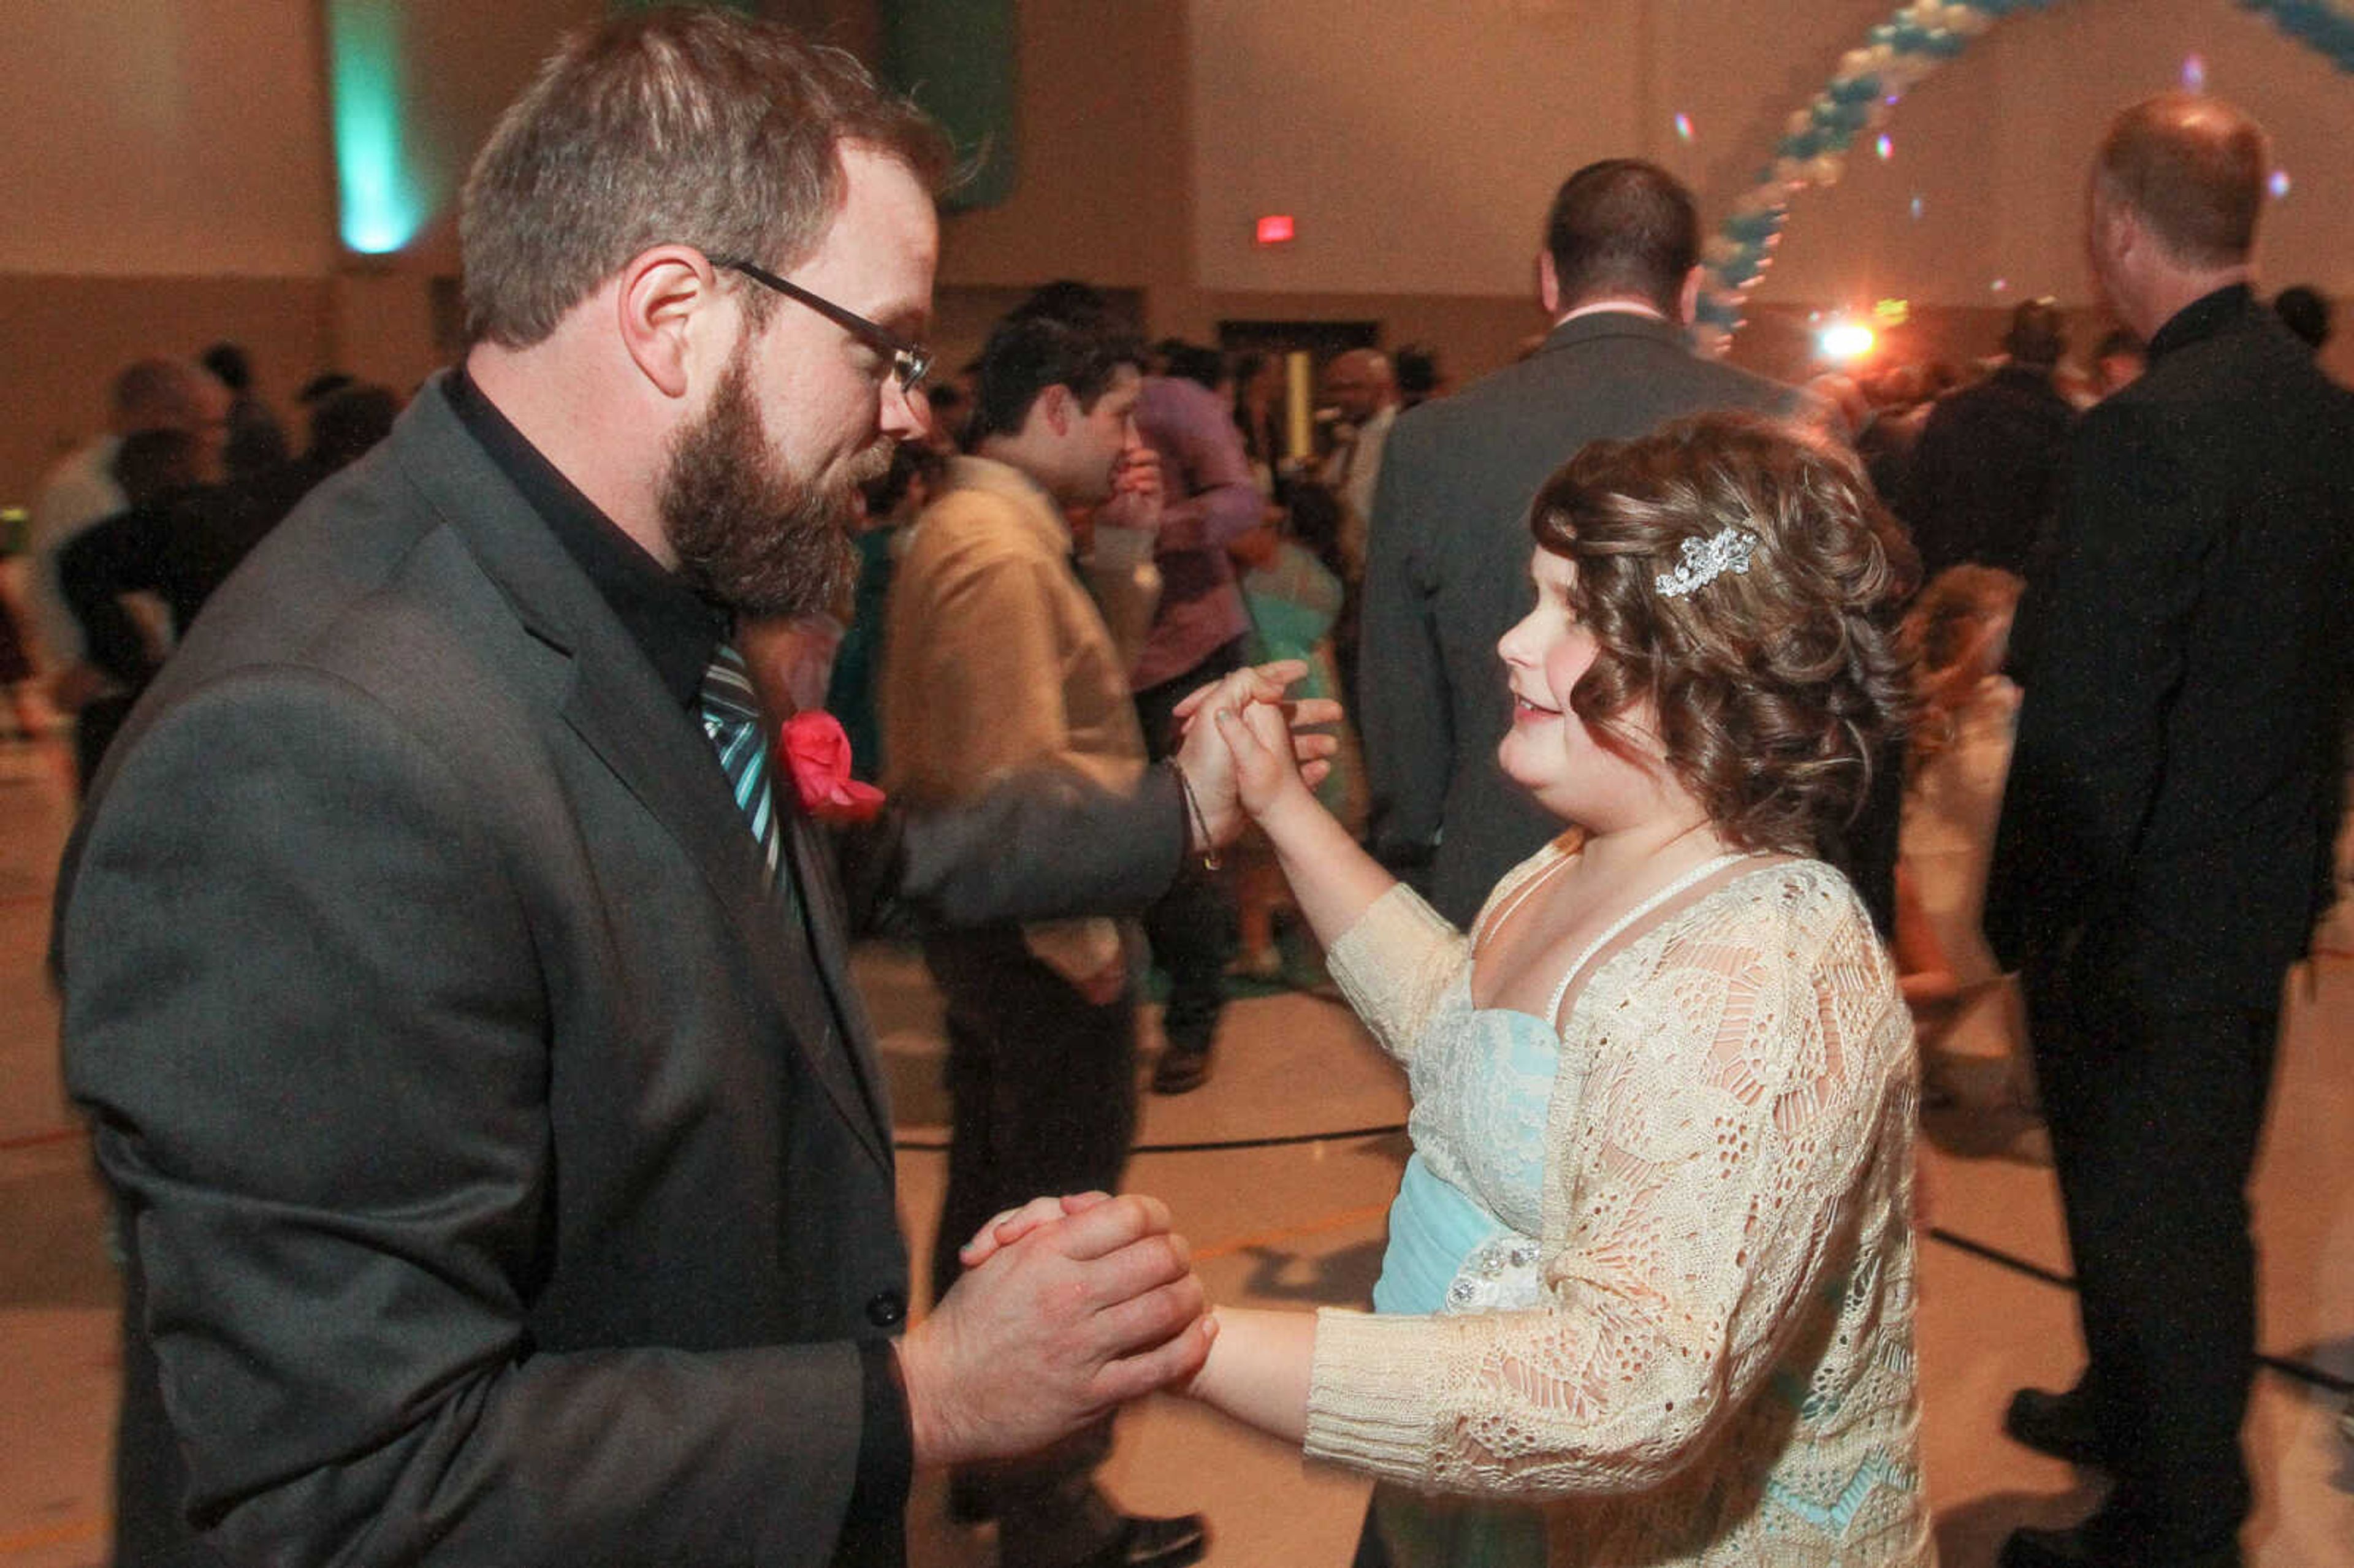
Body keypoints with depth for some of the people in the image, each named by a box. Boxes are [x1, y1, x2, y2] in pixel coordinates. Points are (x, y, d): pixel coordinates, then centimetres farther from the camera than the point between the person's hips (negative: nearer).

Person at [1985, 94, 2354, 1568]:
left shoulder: (2148, 433, -24)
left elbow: (2089, 725, -25)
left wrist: (2024, 927, -16)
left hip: (2149, 910, -9)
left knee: (2152, 1215, 7)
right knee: (2197, 1194, 24)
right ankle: (2137, 1410, 45)